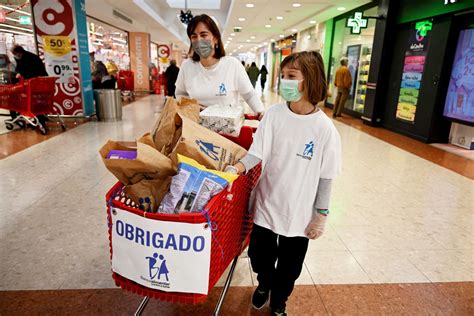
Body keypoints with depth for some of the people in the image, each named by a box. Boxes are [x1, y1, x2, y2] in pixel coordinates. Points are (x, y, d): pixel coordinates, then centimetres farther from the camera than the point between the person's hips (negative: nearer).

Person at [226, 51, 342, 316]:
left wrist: (321, 216, -4)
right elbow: (257, 152, -10)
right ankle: (264, 283, 54)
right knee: (260, 256, 19)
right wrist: (236, 168, -28)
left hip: (299, 213, -1)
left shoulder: (324, 128, -14)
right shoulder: (274, 114, -9)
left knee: (289, 267, 17)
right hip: (266, 204, 2)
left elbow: (325, 177, -8)